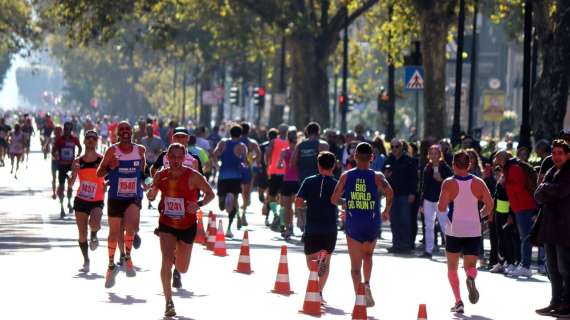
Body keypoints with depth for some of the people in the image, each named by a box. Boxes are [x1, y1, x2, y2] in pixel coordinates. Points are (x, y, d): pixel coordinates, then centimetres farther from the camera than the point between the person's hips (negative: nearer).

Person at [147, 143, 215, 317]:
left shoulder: (193, 176, -14)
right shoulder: (160, 176, -5)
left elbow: (210, 193, -5)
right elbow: (151, 197, 8)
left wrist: (199, 204, -24)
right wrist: (152, 191, -17)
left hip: (187, 226, 0)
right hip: (166, 225, 0)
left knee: (182, 269, 13)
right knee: (166, 261, -21)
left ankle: (177, 256, 52)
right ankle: (169, 302, -12)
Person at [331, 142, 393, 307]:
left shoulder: (346, 176, -1)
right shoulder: (377, 177, -4)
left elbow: (334, 200, -1)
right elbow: (389, 193, -20)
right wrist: (387, 210, -4)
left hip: (352, 225, 0)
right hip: (372, 226, 0)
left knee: (355, 264, 5)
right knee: (368, 256, 25)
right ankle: (367, 284, 4)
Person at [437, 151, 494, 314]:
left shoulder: (449, 183, -7)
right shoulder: (478, 182, 1)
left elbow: (441, 208, -12)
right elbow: (490, 204, -3)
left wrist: (440, 204, 10)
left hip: (454, 230, -2)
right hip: (474, 230, 2)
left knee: (452, 267, 13)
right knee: (470, 265, 9)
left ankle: (458, 301, 3)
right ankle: (471, 278, -28)